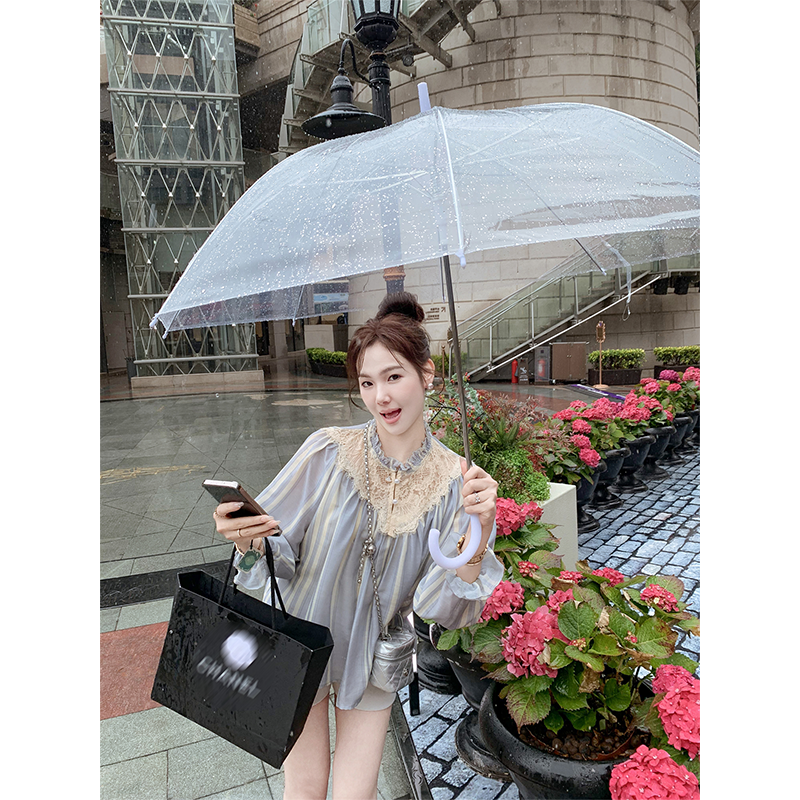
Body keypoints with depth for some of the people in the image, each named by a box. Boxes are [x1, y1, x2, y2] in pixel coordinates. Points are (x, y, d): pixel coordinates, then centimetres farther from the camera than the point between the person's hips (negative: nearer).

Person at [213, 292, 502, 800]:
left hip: (374, 658, 1)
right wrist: (250, 539, -33)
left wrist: (479, 527, -34)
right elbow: (280, 552, -11)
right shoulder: (328, 452, -19)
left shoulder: (454, 481, -16)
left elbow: (449, 610, -18)